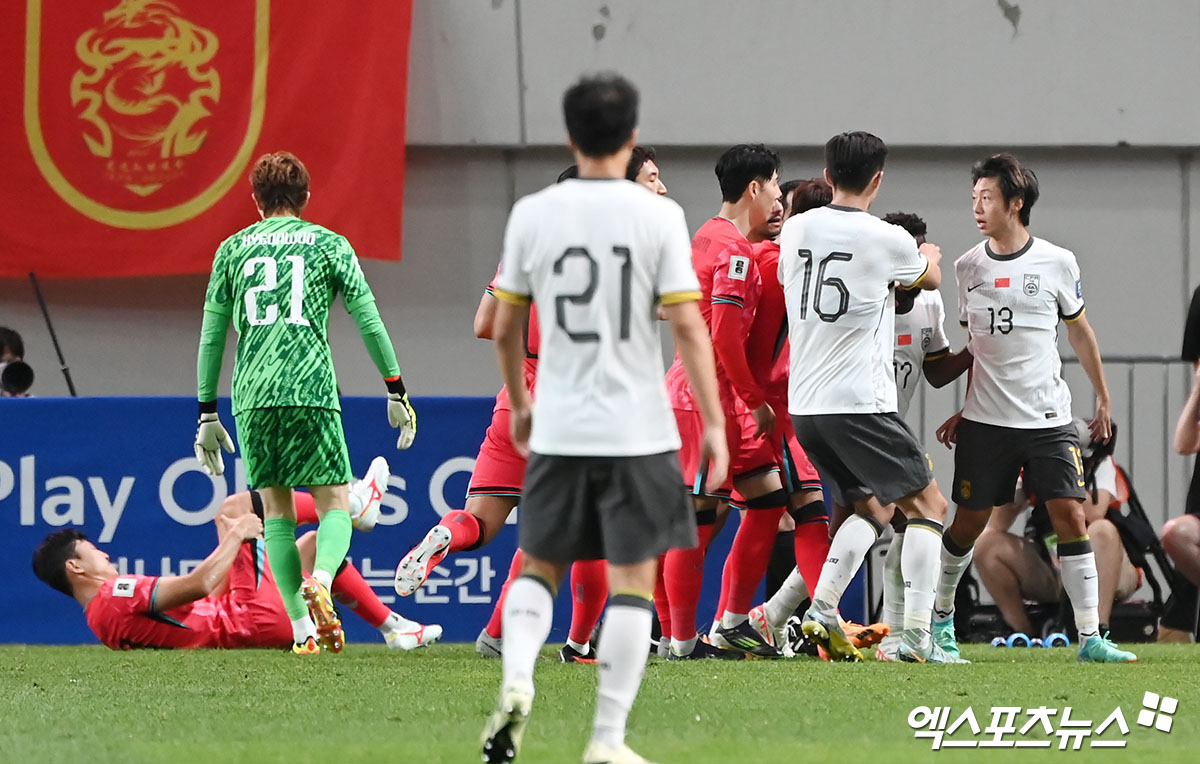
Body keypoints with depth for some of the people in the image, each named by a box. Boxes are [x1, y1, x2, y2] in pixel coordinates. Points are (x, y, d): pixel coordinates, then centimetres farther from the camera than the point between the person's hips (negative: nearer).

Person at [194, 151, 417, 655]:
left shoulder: (233, 249, 15)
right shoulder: (327, 244, 10)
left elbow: (211, 336, 14)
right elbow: (368, 320, 6)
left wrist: (207, 414, 19)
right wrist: (396, 391, 12)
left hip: (252, 395, 2)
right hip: (311, 388, -2)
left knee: (275, 509, 10)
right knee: (334, 504, 4)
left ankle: (302, 629, 3)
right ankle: (320, 581, -26)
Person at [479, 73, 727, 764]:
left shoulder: (532, 215, 1)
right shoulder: (658, 216, -7)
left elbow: (505, 326, 9)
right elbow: (688, 324, -10)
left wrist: (520, 404, 25)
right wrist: (714, 423, -5)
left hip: (557, 430, 2)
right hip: (638, 433, -2)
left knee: (540, 566, 16)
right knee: (632, 579, 3)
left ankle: (517, 682, -9)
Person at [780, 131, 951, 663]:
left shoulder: (795, 231, 5)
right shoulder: (888, 240, -8)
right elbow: (930, 278, 15)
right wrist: (930, 255, 41)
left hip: (804, 405, 6)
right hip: (859, 402, -6)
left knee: (871, 508, 21)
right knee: (927, 505, 4)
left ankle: (821, 611, 5)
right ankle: (917, 634, -6)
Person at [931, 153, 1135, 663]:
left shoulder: (1056, 263, -2)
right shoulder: (968, 267, 4)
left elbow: (1080, 332, 11)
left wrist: (1103, 399, 14)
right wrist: (964, 411, 17)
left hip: (1049, 419, -1)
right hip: (985, 423, 1)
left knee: (1071, 517, -10)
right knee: (968, 523, 5)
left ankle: (1090, 636, -8)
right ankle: (940, 617, 26)